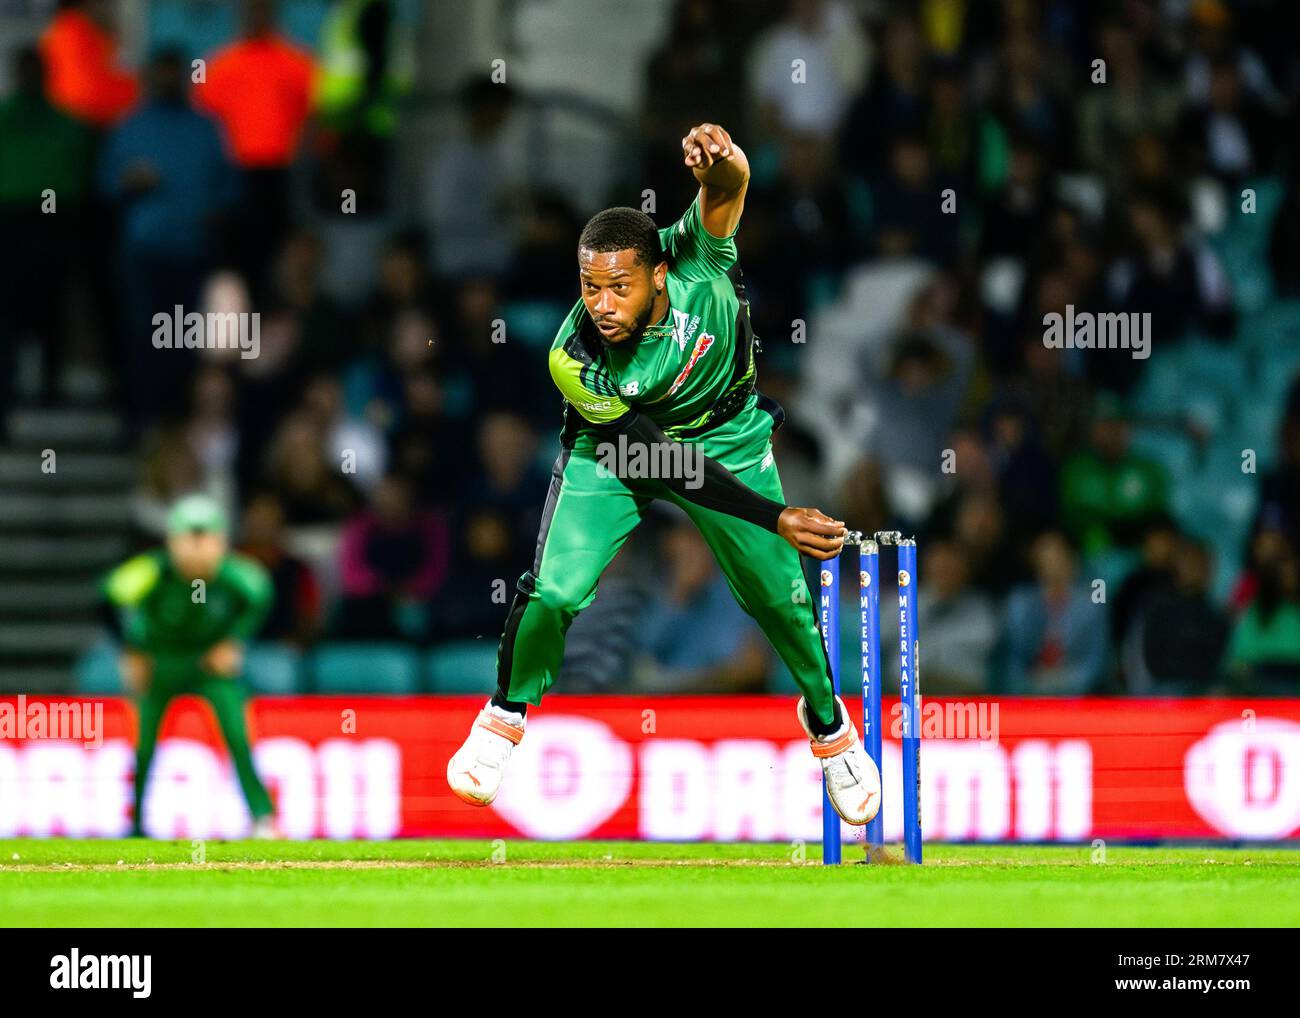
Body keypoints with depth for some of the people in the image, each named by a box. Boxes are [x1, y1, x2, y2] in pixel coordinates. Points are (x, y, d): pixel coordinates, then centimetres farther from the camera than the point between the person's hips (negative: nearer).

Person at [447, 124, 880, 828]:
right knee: (553, 589, -17)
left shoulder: (695, 261, -31)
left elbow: (728, 188, -51)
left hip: (726, 436, 1)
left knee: (780, 599, 0)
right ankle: (505, 717, 11)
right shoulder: (575, 361, -32)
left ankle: (826, 719, 30)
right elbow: (661, 463, -29)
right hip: (615, 446, -1)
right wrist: (775, 518, -34)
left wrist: (720, 166, -77)